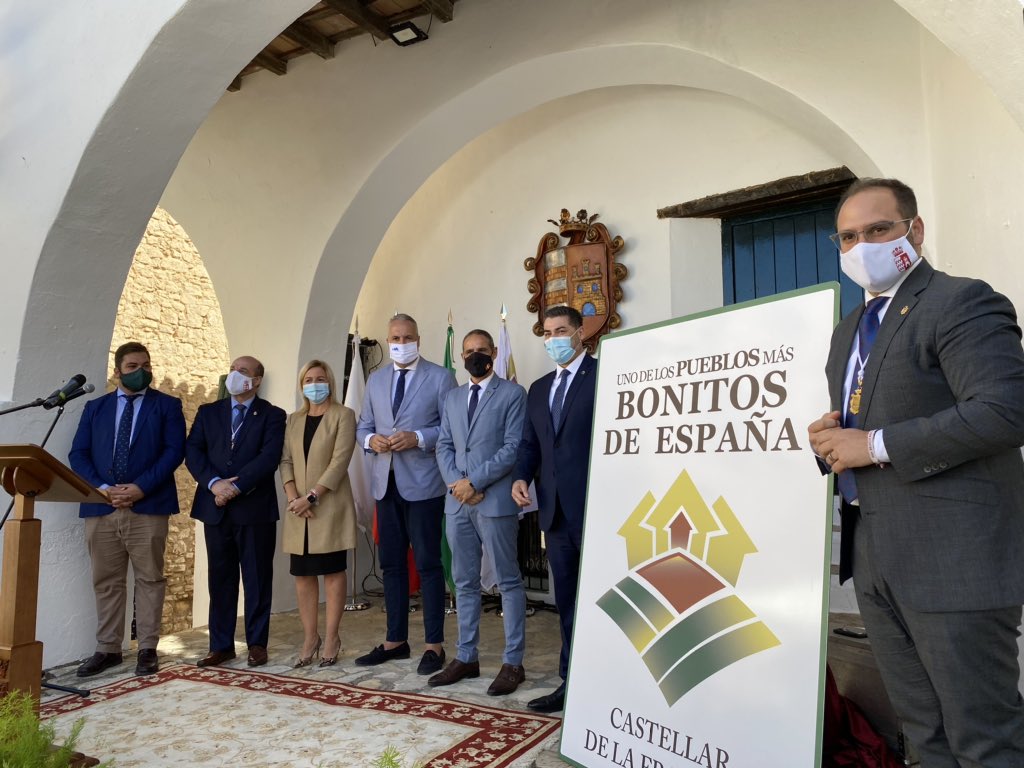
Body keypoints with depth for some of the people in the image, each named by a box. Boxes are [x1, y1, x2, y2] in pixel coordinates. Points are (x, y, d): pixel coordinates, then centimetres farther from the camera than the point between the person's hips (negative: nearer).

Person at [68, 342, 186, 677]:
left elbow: (174, 451, -4)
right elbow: (78, 454, 8)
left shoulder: (167, 405, 6)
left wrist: (141, 487, -15)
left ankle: (147, 649, 11)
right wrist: (102, 488, -9)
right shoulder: (95, 407, 15)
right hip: (101, 507, 3)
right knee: (106, 582, 9)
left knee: (149, 579, 3)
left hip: (148, 506, -3)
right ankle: (107, 649, 20)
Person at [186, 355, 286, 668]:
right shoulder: (208, 412, 13)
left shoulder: (272, 416, 1)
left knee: (257, 578, 5)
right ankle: (221, 645, 20)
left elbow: (269, 458, -11)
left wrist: (236, 486, -18)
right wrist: (214, 483, -12)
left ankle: (257, 643, 16)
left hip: (255, 508, -3)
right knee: (220, 578, 10)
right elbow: (192, 451, 3)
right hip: (215, 508, 3)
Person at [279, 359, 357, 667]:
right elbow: (286, 461, 7)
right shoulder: (293, 420, 15)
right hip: (299, 508, 5)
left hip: (329, 506, -5)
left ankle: (331, 638, 9)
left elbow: (339, 461, -11)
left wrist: (311, 496, -16)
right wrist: (293, 497, -9)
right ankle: (309, 637, 16)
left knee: (332, 571, 1)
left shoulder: (343, 415, -1)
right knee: (303, 573, 7)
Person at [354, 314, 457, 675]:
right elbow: (363, 426, 16)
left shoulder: (440, 377, -1)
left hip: (423, 483, -5)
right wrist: (371, 439, -6)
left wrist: (418, 438, -20)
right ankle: (395, 640, 25)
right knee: (391, 563, 12)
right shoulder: (375, 380, 14)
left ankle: (434, 645, 10)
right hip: (386, 483, 6)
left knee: (428, 563, -1)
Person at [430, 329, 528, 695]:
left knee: (508, 582, 2)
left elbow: (513, 447, -10)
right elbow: (444, 446, 12)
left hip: (495, 500, -6)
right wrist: (456, 483, -6)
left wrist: (474, 481, -14)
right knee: (464, 582, 12)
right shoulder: (452, 397, 17)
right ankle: (466, 657, 23)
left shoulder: (512, 393, -1)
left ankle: (513, 662, 10)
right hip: (457, 502, 6)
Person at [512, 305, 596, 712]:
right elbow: (530, 442, 18)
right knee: (567, 599, 13)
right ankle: (572, 682, 24)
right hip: (555, 508, 7)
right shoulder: (539, 388, 18)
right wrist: (522, 476, 0)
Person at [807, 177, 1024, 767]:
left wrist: (876, 445, -19)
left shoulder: (962, 302, -9)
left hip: (953, 559, -8)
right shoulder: (850, 329, 17)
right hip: (877, 559, 8)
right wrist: (829, 439, 1)